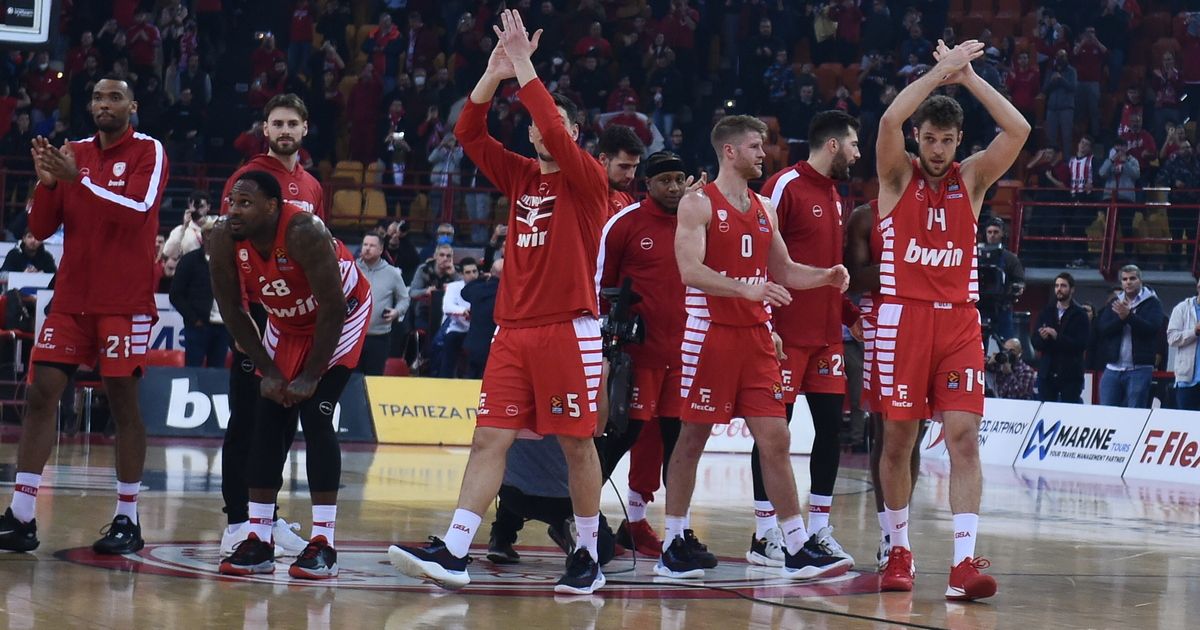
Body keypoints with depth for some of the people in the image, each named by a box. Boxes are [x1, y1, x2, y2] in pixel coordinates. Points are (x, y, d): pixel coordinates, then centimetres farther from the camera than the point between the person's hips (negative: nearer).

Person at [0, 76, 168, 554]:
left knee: (123, 402, -2)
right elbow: (41, 229, 10)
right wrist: (46, 181, -8)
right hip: (71, 296, 5)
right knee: (40, 394, -3)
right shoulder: (73, 153, 11)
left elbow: (138, 209, -19)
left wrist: (79, 178, -21)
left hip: (125, 301, -5)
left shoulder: (149, 152, -3)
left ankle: (127, 519, 6)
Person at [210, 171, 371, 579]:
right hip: (286, 322, 6)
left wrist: (311, 376, -24)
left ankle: (323, 543, -15)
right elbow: (231, 309, -8)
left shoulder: (304, 233, -36)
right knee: (268, 421, -2)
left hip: (342, 316, -6)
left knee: (315, 416, -17)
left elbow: (332, 309, -29)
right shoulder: (223, 240, -20)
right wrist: (268, 371, -11)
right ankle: (258, 540, 3)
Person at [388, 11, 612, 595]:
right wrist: (495, 72, -7)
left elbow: (556, 133, -19)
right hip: (514, 330, 5)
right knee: (489, 438, -2)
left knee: (576, 444, 0)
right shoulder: (519, 176, 14)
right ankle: (453, 553, -8)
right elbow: (469, 133, 5)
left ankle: (587, 556, 11)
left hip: (569, 329, -5)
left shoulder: (588, 180, -1)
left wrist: (524, 67, -16)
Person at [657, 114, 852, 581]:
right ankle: (674, 543, 11)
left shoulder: (764, 209, 15)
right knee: (692, 438, 2)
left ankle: (797, 547, 1)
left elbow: (783, 270, 21)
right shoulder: (698, 204, -6)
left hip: (756, 337, 6)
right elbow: (691, 270, -18)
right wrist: (747, 289, -31)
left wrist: (824, 277, 1)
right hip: (710, 334, -6)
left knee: (775, 441, 1)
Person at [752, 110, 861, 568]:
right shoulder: (785, 186, -9)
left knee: (831, 426, 6)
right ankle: (765, 535, 1)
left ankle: (819, 530, 13)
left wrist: (851, 314, 14)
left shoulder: (832, 194, 17)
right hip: (787, 334, -8)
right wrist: (765, 325, -18)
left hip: (827, 333, 8)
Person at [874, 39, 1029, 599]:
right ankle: (899, 552, 19)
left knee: (964, 436, -10)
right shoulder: (898, 175, 3)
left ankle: (963, 563, -16)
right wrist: (942, 71, -11)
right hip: (904, 316, -1)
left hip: (959, 320, 2)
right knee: (898, 439, 4)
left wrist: (967, 76, -4)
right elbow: (890, 119, -16)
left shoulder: (971, 178, 9)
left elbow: (1018, 130, -4)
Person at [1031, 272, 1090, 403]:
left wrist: (1057, 336, -19)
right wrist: (1042, 338, -15)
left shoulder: (1080, 314, 0)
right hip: (1047, 373, 4)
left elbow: (1081, 344, -11)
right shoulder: (1046, 312, 12)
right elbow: (1035, 343, 8)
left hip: (1070, 376, -4)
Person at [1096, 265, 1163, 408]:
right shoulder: (1114, 303, 14)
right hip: (1113, 368, 4)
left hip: (1139, 369, -4)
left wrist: (1128, 316, -23)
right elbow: (1102, 329, 2)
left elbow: (1152, 328, -14)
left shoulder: (1152, 303, 2)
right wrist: (1120, 317, -14)